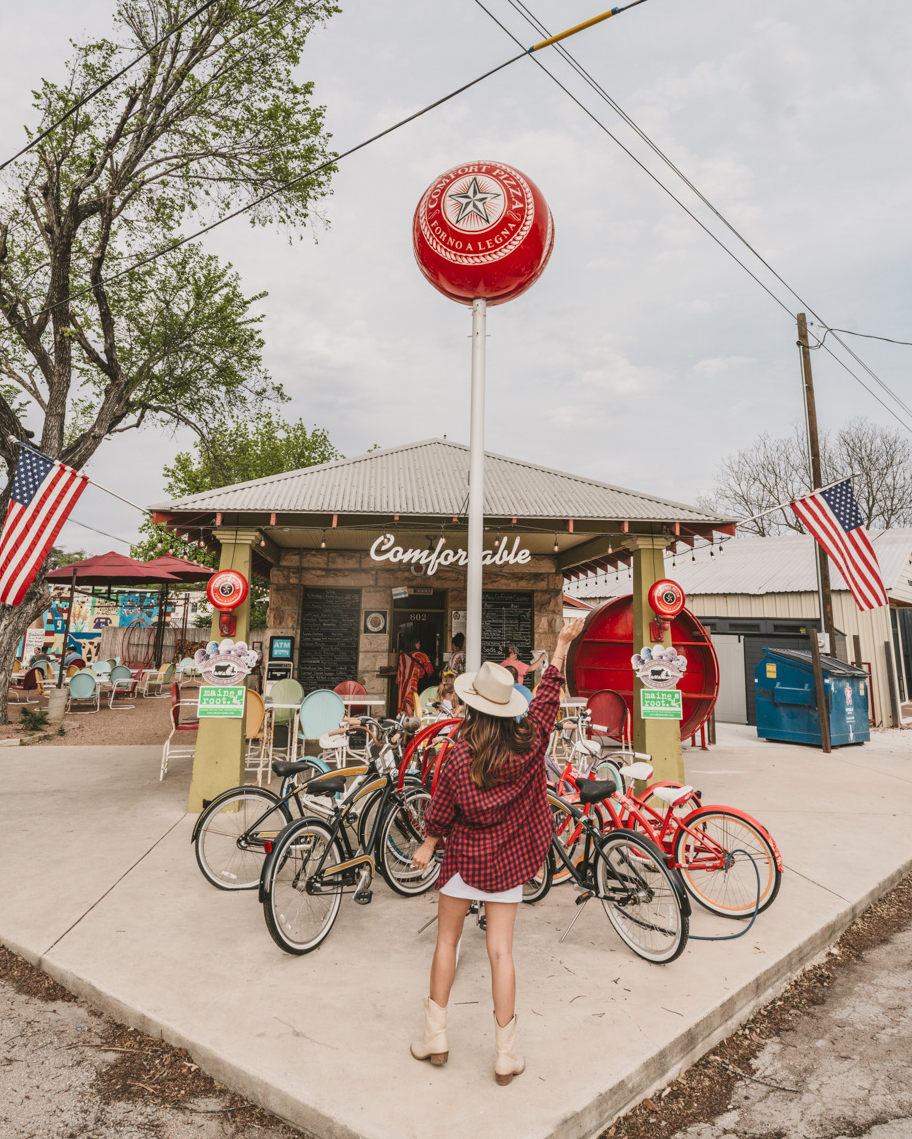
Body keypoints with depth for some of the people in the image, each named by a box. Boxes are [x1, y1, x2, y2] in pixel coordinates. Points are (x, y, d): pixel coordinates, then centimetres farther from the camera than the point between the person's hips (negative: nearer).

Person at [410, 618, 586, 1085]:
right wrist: (563, 644, 8)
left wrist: (427, 845, 8)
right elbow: (548, 696, -1)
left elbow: (442, 809, -10)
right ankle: (505, 1054, 20)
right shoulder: (529, 744, -12)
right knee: (500, 951, 11)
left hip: (465, 857, -2)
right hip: (508, 859, 3)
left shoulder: (460, 755, -20)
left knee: (447, 942, 17)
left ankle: (435, 1037, 29)